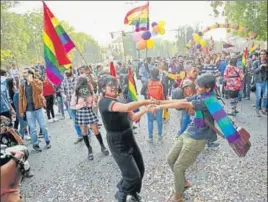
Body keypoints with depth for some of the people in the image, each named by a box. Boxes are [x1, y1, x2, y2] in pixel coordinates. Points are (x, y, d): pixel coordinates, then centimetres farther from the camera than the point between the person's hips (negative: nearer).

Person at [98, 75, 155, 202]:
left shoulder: (119, 101, 10)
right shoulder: (104, 102, -20)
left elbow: (133, 117, 11)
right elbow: (127, 107, -36)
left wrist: (146, 109, -3)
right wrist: (145, 101, -24)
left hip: (129, 139, 8)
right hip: (117, 143, -8)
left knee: (140, 169, 14)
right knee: (133, 175, -5)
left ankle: (132, 191, 43)